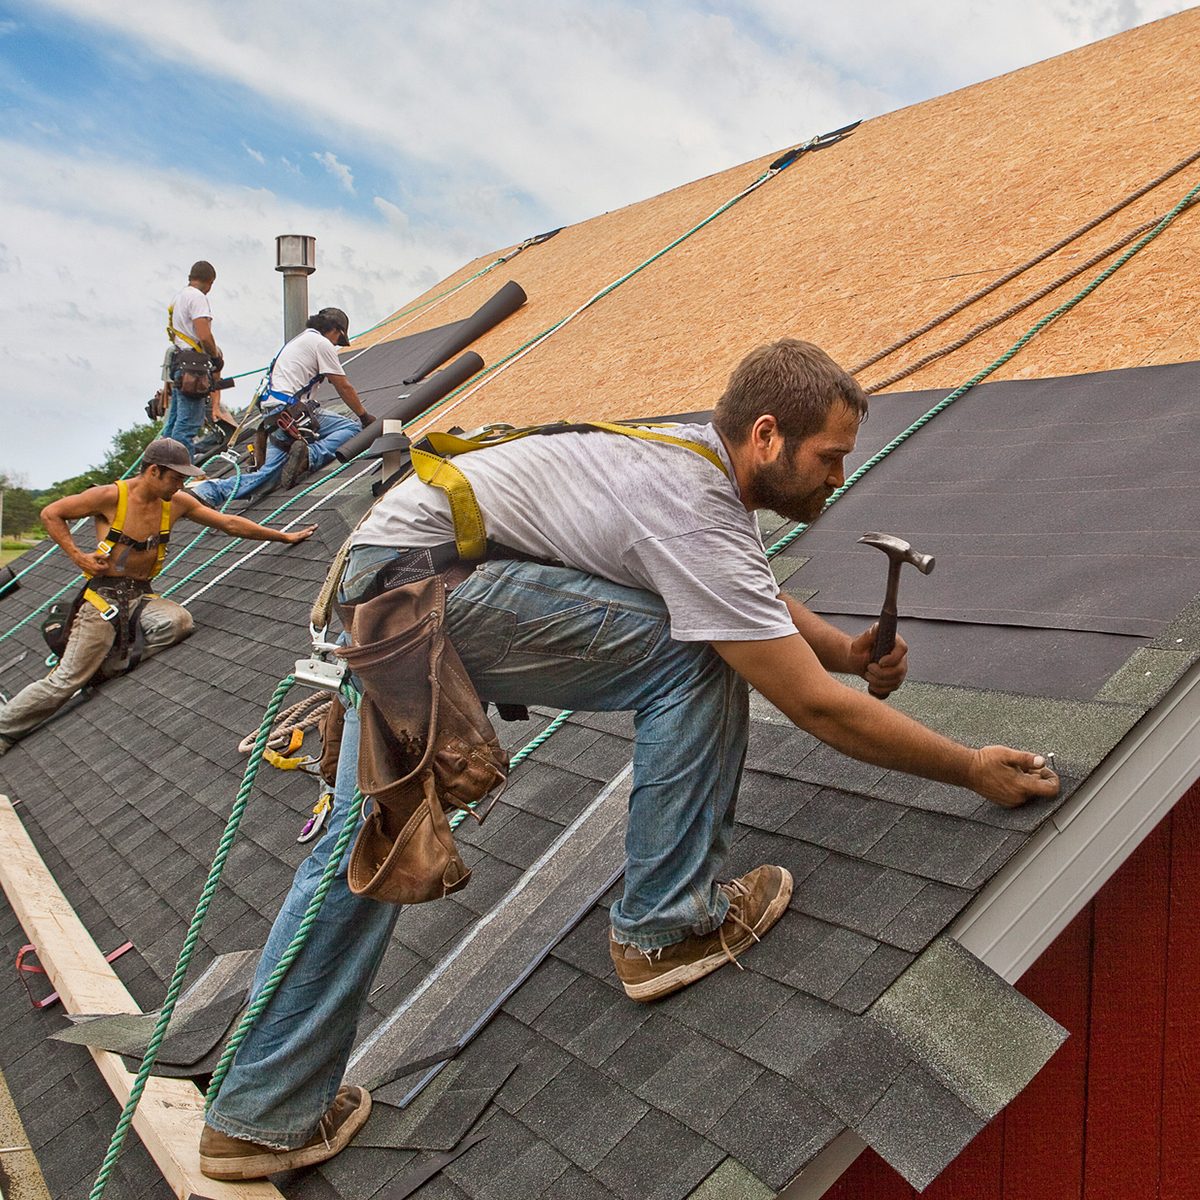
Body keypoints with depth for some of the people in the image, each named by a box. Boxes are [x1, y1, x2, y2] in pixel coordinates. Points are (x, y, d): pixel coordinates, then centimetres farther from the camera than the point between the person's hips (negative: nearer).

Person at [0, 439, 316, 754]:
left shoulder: (177, 503, 4)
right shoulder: (110, 496, -11)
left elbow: (230, 523, 10)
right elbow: (50, 514, -3)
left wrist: (284, 536, 11)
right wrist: (77, 557, -11)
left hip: (142, 596, 5)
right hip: (104, 595, -5)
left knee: (179, 621, -27)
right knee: (65, 680, -10)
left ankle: (103, 666, -11)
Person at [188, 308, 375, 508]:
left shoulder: (298, 340, 30)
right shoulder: (322, 343, 1)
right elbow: (344, 388, 2)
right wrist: (365, 416, 14)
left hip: (272, 416, 9)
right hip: (290, 411, -9)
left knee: (268, 473, 0)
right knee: (352, 428, -8)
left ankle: (205, 491, -15)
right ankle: (310, 455, -29)